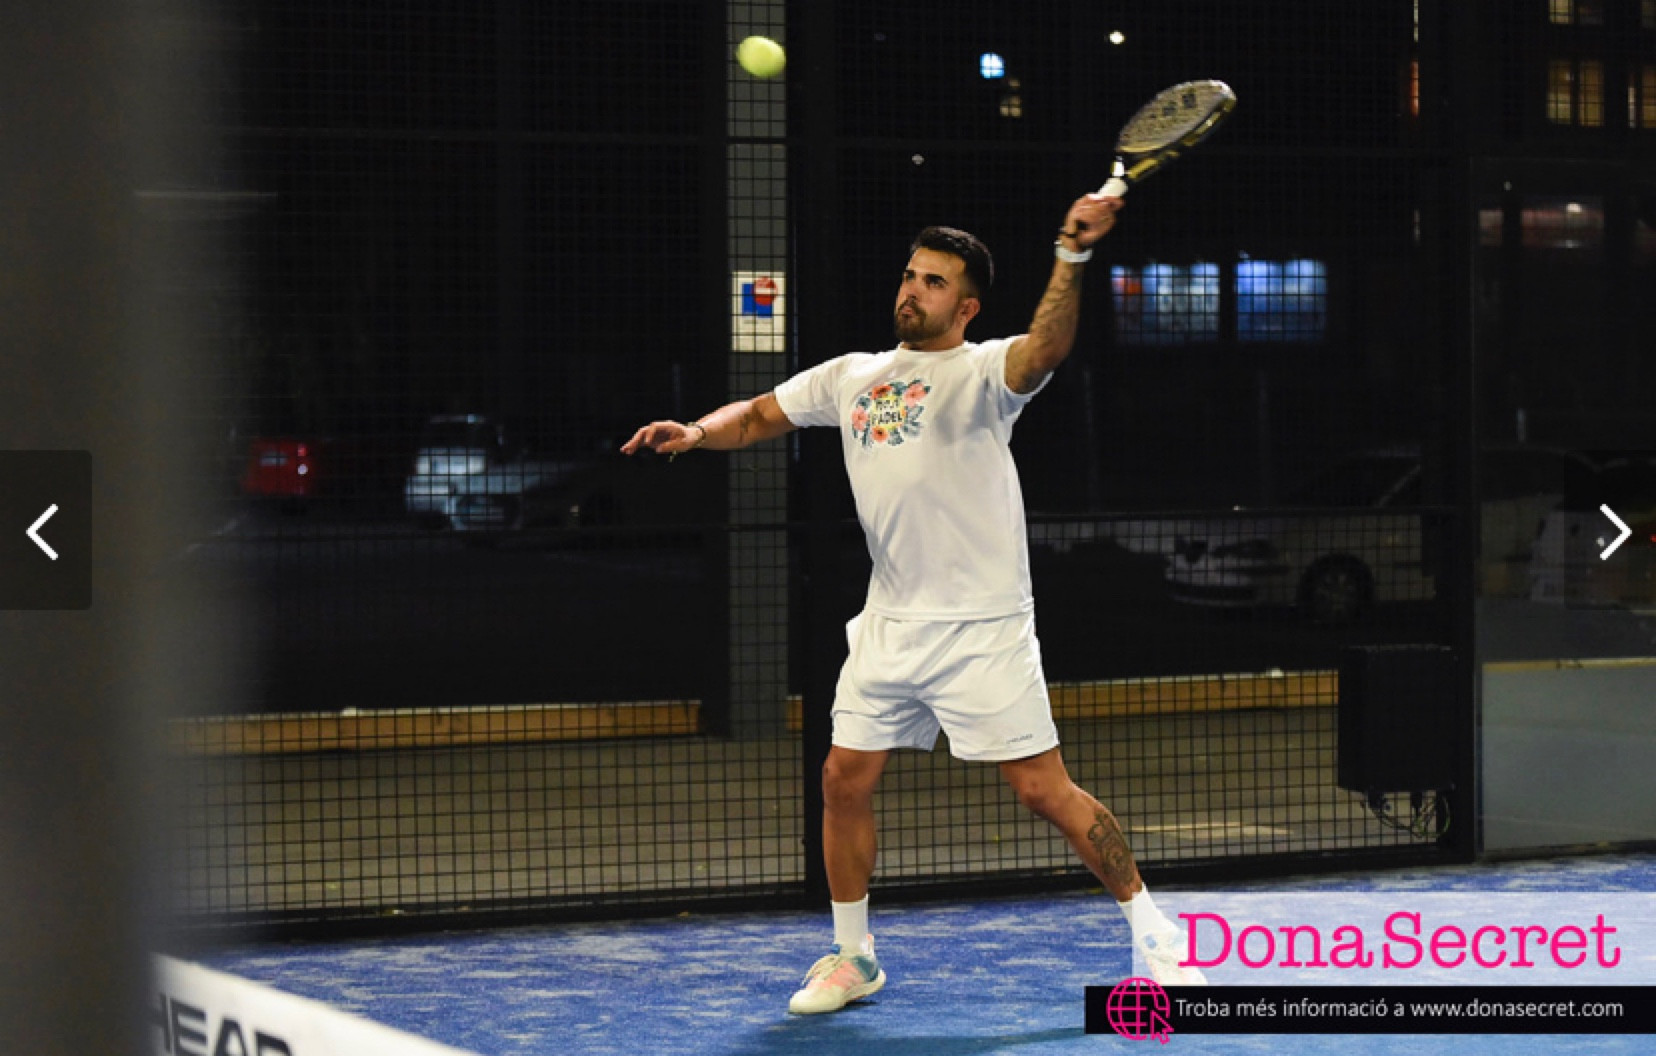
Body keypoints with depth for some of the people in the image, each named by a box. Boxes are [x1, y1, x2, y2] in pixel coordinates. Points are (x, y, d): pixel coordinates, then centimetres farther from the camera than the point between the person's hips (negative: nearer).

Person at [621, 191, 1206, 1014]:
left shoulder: (980, 371, -8)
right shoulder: (850, 376, 11)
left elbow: (1044, 350, -29)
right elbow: (758, 416, 20)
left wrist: (1071, 257, -46)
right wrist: (694, 433, -1)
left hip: (982, 629, -6)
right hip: (890, 627, 6)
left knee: (1045, 791, -6)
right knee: (844, 781, 6)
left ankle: (1151, 932, 8)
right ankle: (853, 957, 22)